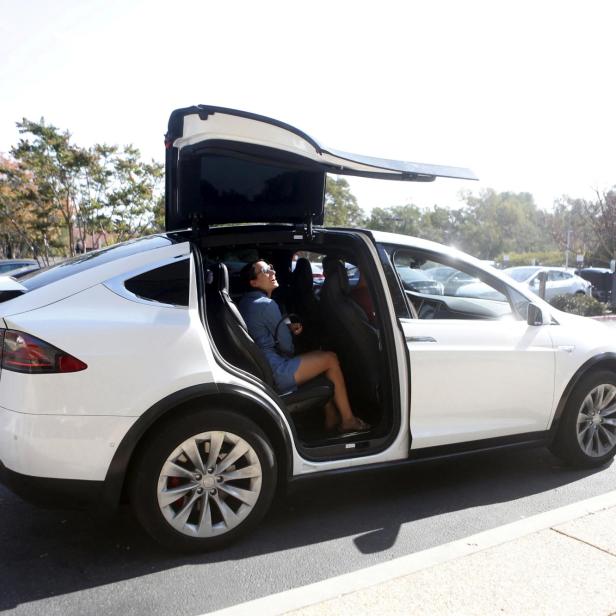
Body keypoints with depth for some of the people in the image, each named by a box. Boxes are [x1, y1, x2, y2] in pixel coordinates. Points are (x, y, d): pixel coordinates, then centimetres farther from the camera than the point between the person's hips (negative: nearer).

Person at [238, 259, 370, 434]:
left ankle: (331, 417, 21)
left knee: (321, 356, 23)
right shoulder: (266, 304, -18)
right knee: (330, 359, 0)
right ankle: (348, 420, 11)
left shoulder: (245, 302, 11)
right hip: (275, 373, -10)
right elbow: (287, 346, -13)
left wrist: (289, 328, 4)